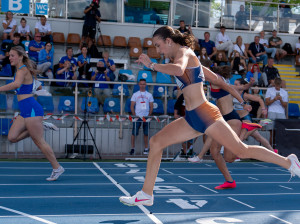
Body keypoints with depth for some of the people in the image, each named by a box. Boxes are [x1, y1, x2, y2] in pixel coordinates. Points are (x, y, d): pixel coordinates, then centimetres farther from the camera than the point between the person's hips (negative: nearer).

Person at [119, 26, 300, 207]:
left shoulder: (183, 51, -6)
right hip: (192, 118, 10)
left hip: (204, 114, -10)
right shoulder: (187, 57, 21)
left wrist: (152, 65, -20)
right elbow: (215, 79, 24)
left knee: (242, 151, -2)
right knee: (156, 142, 2)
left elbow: (178, 70, -32)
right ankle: (146, 195, 6)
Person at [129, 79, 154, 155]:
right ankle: (133, 148, 4)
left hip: (146, 117, 1)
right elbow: (132, 106, 3)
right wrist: (134, 115, -8)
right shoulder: (135, 94, 6)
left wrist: (149, 115, -4)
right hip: (137, 117, -1)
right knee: (134, 133, -4)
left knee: (146, 133, 5)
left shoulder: (149, 95, 9)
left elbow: (151, 107, 8)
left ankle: (146, 149, 13)